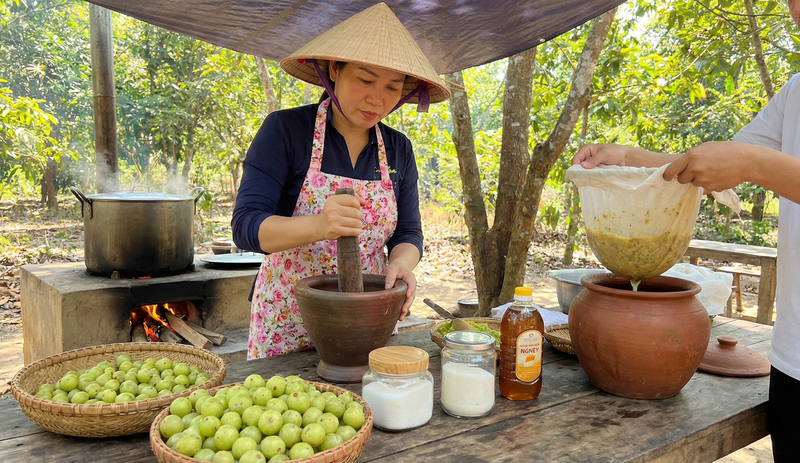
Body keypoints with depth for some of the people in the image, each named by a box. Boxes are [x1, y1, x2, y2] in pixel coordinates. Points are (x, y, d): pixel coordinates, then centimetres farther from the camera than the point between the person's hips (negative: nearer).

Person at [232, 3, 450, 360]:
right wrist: (317, 226, -35)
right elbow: (246, 226, -16)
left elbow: (408, 233, 5)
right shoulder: (285, 129, -10)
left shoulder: (398, 148, 4)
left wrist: (401, 262, -18)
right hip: (287, 321, -3)